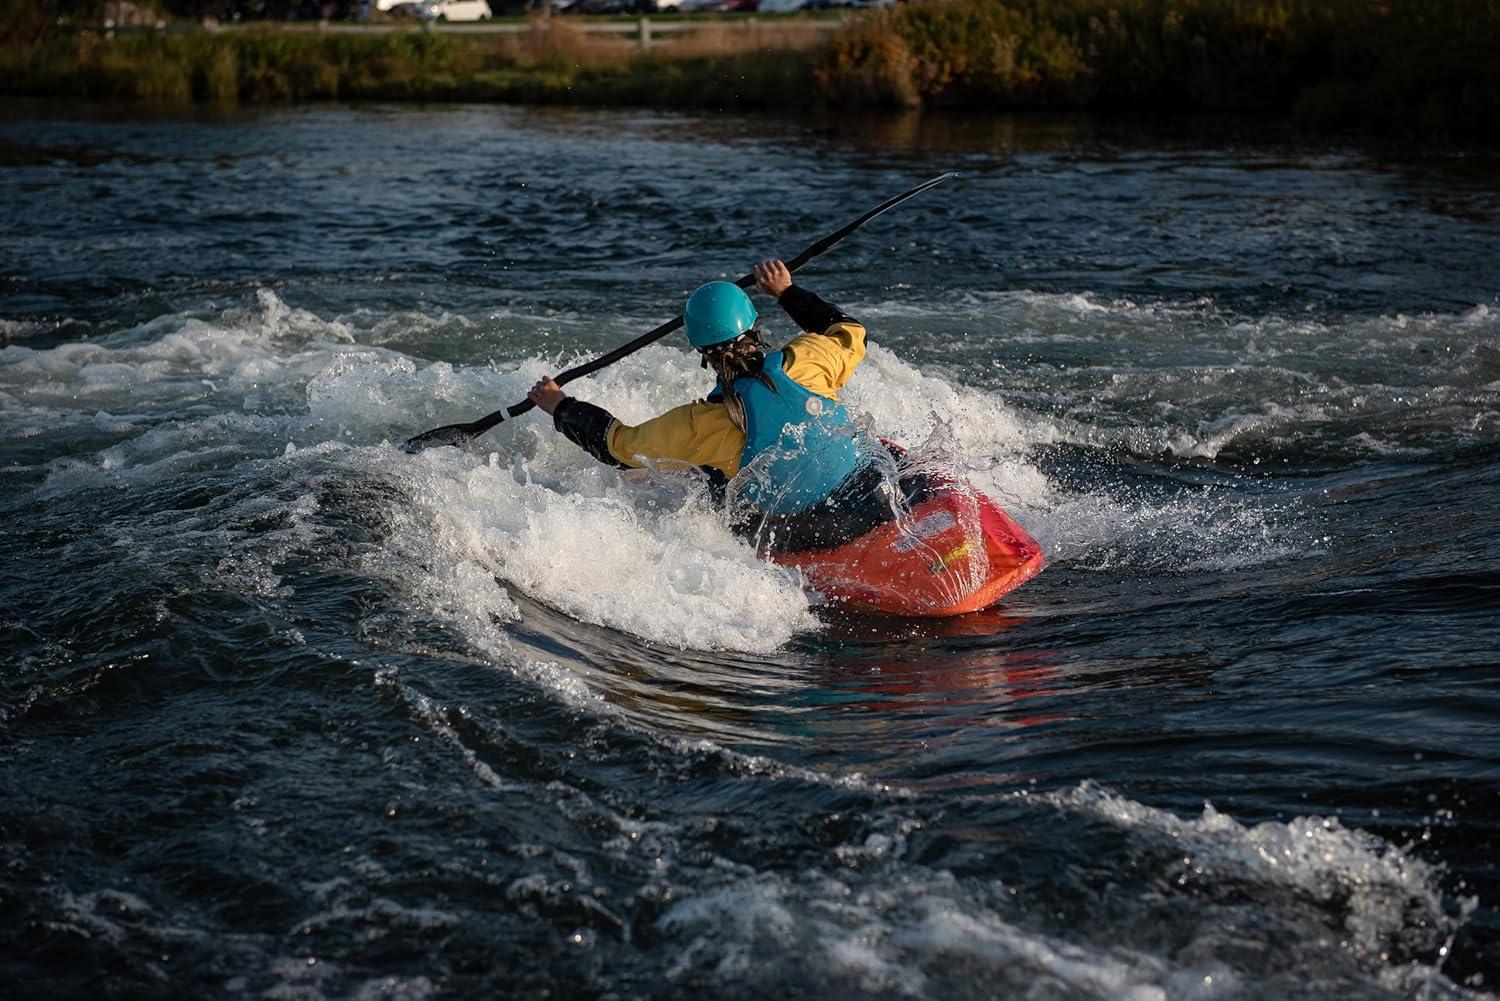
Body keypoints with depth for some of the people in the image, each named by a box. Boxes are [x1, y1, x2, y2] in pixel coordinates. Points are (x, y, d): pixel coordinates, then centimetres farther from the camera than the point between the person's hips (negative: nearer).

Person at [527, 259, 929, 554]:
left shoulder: (697, 427, -15)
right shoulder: (803, 364, -13)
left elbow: (619, 444, 3)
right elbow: (849, 334, 12)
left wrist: (560, 407, 20)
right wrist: (787, 292, 25)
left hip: (797, 542, -1)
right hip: (876, 510, 1)